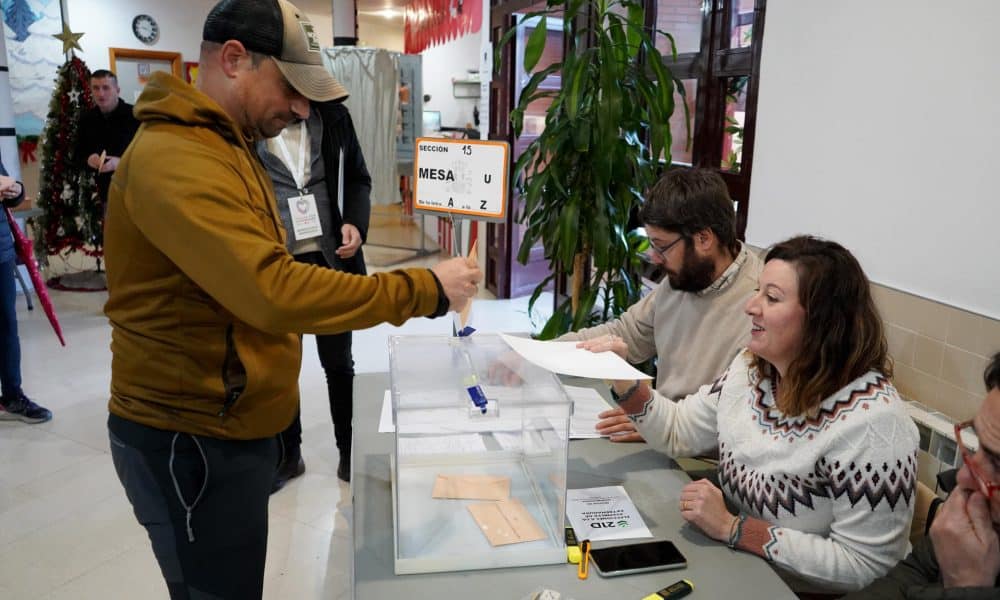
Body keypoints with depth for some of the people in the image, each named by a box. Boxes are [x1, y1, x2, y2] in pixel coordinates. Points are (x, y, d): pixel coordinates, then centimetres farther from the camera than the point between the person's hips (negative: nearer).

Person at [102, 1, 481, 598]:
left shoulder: (227, 145, 12)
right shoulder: (173, 159, -23)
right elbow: (275, 291, -33)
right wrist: (423, 289, -28)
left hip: (227, 426, 10)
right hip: (192, 441, -9)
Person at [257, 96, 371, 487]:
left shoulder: (333, 116, 1)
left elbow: (358, 178, 10)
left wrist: (356, 223, -7)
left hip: (330, 259, 1)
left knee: (339, 363, 13)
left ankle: (349, 451, 29)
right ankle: (287, 454, 32)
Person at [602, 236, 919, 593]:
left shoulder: (870, 420, -25)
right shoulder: (751, 367, -4)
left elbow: (865, 567, -23)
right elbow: (679, 432, 6)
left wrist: (733, 529, -25)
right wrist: (620, 377, -9)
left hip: (802, 590, -6)